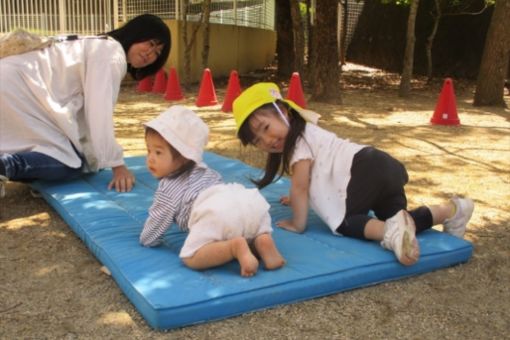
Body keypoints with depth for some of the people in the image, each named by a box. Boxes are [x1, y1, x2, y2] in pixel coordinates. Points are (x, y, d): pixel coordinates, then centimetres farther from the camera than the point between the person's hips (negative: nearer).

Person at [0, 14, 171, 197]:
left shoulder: (103, 48, 19)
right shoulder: (110, 54, -11)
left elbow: (86, 111, 14)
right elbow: (99, 114, -19)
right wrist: (117, 165, -18)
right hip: (15, 89, -10)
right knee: (71, 163, -11)